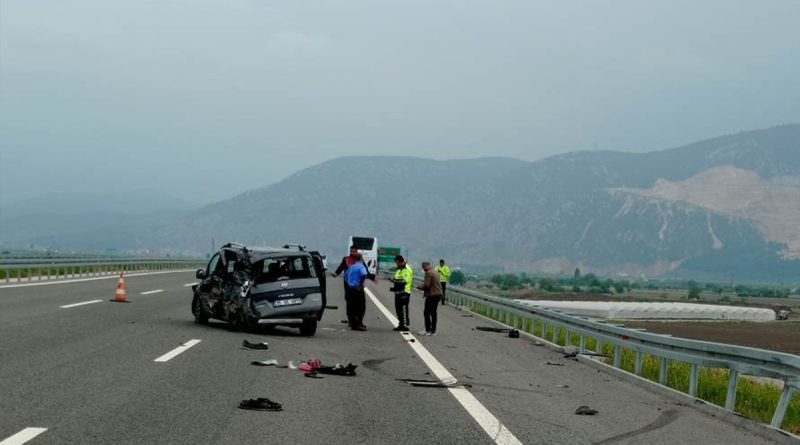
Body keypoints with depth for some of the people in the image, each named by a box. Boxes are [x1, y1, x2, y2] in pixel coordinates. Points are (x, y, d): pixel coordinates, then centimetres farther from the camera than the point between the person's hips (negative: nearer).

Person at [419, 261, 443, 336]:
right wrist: (423, 287, 18)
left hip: (431, 295, -9)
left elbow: (426, 285, -20)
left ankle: (428, 330, -6)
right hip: (438, 294, 9)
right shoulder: (436, 272, 15)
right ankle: (433, 330, 16)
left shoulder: (428, 273, -15)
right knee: (433, 313, 14)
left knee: (427, 313, -4)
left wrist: (421, 288, -1)